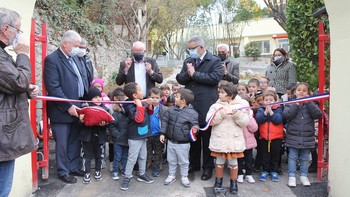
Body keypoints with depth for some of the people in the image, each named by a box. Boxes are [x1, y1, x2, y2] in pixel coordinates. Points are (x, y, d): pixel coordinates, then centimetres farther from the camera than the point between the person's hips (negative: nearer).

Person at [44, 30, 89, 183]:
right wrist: (68, 106, -18)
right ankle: (63, 172, 23)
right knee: (62, 144, 7)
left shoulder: (75, 58, 12)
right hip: (62, 111, -7)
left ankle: (73, 168, 31)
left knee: (75, 141, 16)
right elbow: (53, 87, -19)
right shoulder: (52, 59, -12)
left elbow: (84, 80, 14)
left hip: (78, 109, 7)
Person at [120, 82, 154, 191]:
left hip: (143, 135, 9)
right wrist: (139, 106, -28)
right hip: (135, 137, -8)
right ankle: (127, 178, 16)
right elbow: (139, 119, -31)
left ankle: (141, 174, 34)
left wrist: (149, 105, -2)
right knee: (132, 158, 1)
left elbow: (149, 113, 16)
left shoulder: (141, 103, 3)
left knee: (143, 156, 19)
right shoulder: (131, 107, -21)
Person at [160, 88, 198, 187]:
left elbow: (194, 126, -12)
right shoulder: (171, 110, -3)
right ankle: (171, 175, 38)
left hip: (183, 143, -4)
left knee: (183, 161, 13)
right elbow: (165, 121, 4)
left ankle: (184, 177, 33)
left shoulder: (192, 113, -16)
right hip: (171, 141, 4)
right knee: (171, 160, 19)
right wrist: (162, 133, 0)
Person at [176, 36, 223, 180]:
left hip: (206, 106, -5)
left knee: (207, 138, 6)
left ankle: (208, 167, 21)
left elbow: (215, 77, -18)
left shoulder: (214, 61, -2)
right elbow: (180, 79, 6)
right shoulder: (188, 61, 14)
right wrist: (188, 73, -15)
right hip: (190, 105, 5)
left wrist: (194, 74, -15)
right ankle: (194, 164, 31)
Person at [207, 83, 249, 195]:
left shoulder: (239, 106, -1)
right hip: (219, 139, 1)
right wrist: (220, 114, -21)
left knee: (233, 161, 10)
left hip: (234, 139, 0)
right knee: (220, 160, 13)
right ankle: (218, 181, 30)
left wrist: (237, 115, -22)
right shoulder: (215, 106, -1)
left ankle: (233, 183, 26)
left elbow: (245, 122, -7)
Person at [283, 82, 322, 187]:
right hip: (293, 136, -2)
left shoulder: (311, 104, 4)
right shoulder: (290, 103, -1)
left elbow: (318, 114, -12)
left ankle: (304, 176, 26)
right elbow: (286, 115, -17)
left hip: (307, 137, 2)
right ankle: (292, 176, 15)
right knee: (292, 157, 6)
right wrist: (297, 103, -17)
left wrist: (308, 102, -15)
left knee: (305, 158, 13)